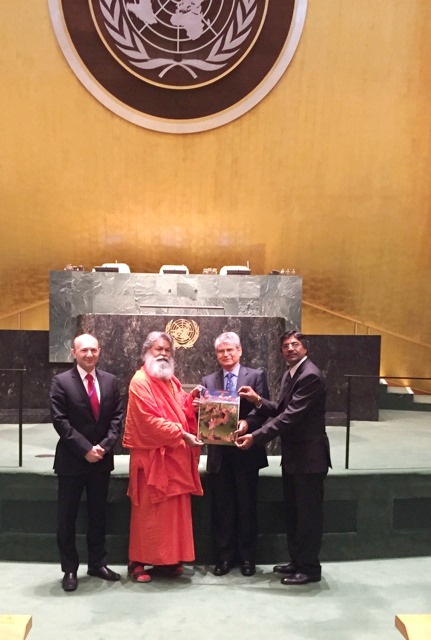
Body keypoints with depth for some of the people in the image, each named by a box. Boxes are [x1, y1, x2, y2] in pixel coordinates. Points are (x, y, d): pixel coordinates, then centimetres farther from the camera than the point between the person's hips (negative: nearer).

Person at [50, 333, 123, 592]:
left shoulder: (110, 381, 4)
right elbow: (60, 420, -12)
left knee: (98, 515, 14)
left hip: (102, 458, 3)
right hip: (71, 460, -3)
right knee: (67, 518, 6)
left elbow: (117, 416, 3)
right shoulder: (61, 381, -7)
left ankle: (98, 563, 27)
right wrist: (85, 449, -16)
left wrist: (105, 445, -11)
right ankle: (70, 569, 19)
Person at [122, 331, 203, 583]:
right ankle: (138, 562, 10)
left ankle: (168, 558, 22)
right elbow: (151, 420, -19)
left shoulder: (172, 381, 15)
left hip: (176, 456, 8)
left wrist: (191, 399, -4)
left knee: (175, 510, 12)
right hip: (152, 456, -8)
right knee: (147, 512, 0)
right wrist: (181, 434, -19)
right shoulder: (140, 382, -11)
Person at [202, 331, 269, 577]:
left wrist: (247, 423, -24)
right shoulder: (208, 381, 10)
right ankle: (225, 556, 22)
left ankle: (247, 557, 22)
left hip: (246, 451, -2)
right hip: (219, 453, 3)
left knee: (247, 506, 8)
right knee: (222, 507, 9)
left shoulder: (256, 376, 0)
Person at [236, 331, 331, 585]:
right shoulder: (290, 375, 12)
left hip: (309, 456, -10)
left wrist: (256, 437, -25)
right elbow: (281, 410, 11)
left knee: (308, 513, 2)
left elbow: (291, 415, -25)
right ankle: (297, 561, 30)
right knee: (294, 512, 17)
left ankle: (310, 567, 15)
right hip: (293, 455, 10)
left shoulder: (311, 376, -20)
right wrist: (258, 400, -6)